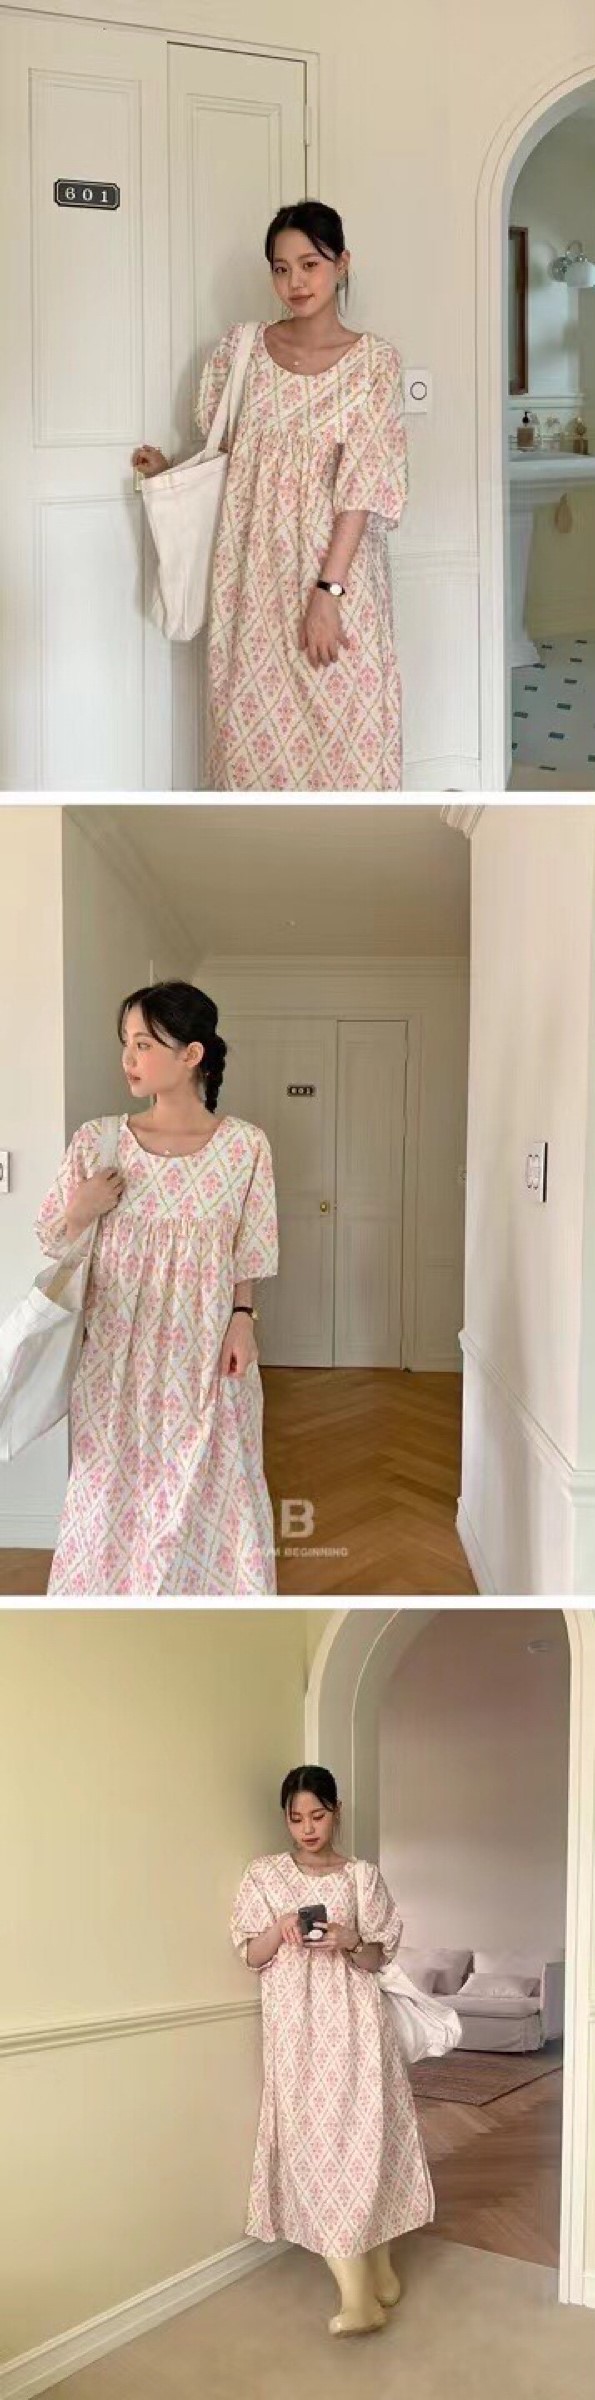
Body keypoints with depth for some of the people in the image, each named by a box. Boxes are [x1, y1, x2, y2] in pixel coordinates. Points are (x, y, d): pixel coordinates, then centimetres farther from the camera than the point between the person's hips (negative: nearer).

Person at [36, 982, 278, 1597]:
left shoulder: (244, 1146, -5)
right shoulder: (97, 1142, -4)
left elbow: (245, 1253, 4)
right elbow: (53, 1243, 4)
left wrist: (241, 1319, -7)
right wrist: (81, 1211, -15)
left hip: (207, 1354, 0)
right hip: (120, 1354, 1)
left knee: (210, 1493, 8)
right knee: (115, 1493, 8)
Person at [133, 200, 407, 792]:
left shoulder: (373, 361, -3)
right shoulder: (240, 349, 5)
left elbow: (364, 483, -11)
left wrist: (327, 591, -19)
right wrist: (168, 471, -2)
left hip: (338, 571, -3)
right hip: (252, 574, 3)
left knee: (343, 727, -2)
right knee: (253, 723, 5)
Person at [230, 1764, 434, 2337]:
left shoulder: (363, 1877, 3)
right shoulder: (263, 1876, 4)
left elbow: (379, 1958, 5)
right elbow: (252, 1956, 3)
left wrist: (350, 1941, -16)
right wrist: (280, 1927, -16)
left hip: (354, 2020, 0)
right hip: (297, 2025, 0)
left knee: (366, 2133, -1)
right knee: (315, 2140, -6)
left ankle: (375, 2267, 18)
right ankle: (360, 2292, -4)